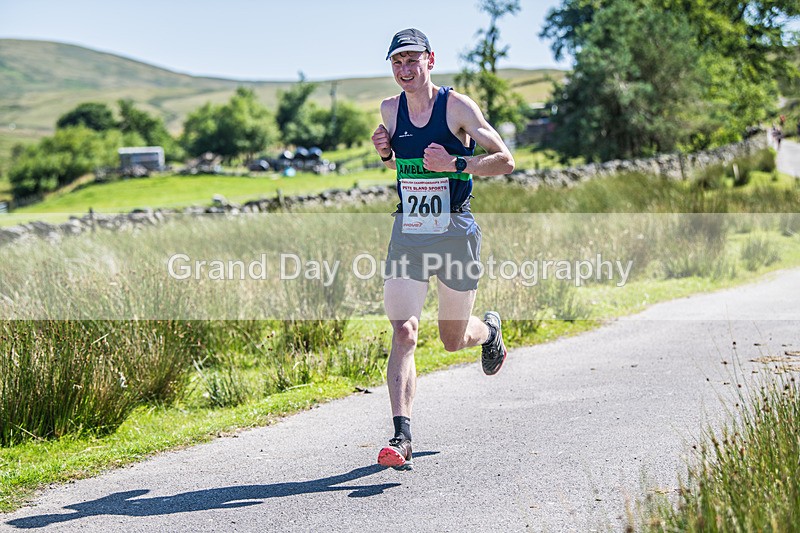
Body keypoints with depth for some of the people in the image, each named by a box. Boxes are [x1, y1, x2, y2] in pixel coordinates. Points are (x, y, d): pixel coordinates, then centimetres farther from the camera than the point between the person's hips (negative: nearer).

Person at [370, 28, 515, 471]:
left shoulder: (457, 107, -8)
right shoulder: (390, 110, 6)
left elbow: (504, 161, -7)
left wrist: (454, 164, -21)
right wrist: (385, 152, 1)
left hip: (455, 233, -3)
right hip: (407, 235, 3)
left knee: (453, 340, 11)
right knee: (403, 334, -13)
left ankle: (490, 330, 49)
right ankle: (401, 438, -14)